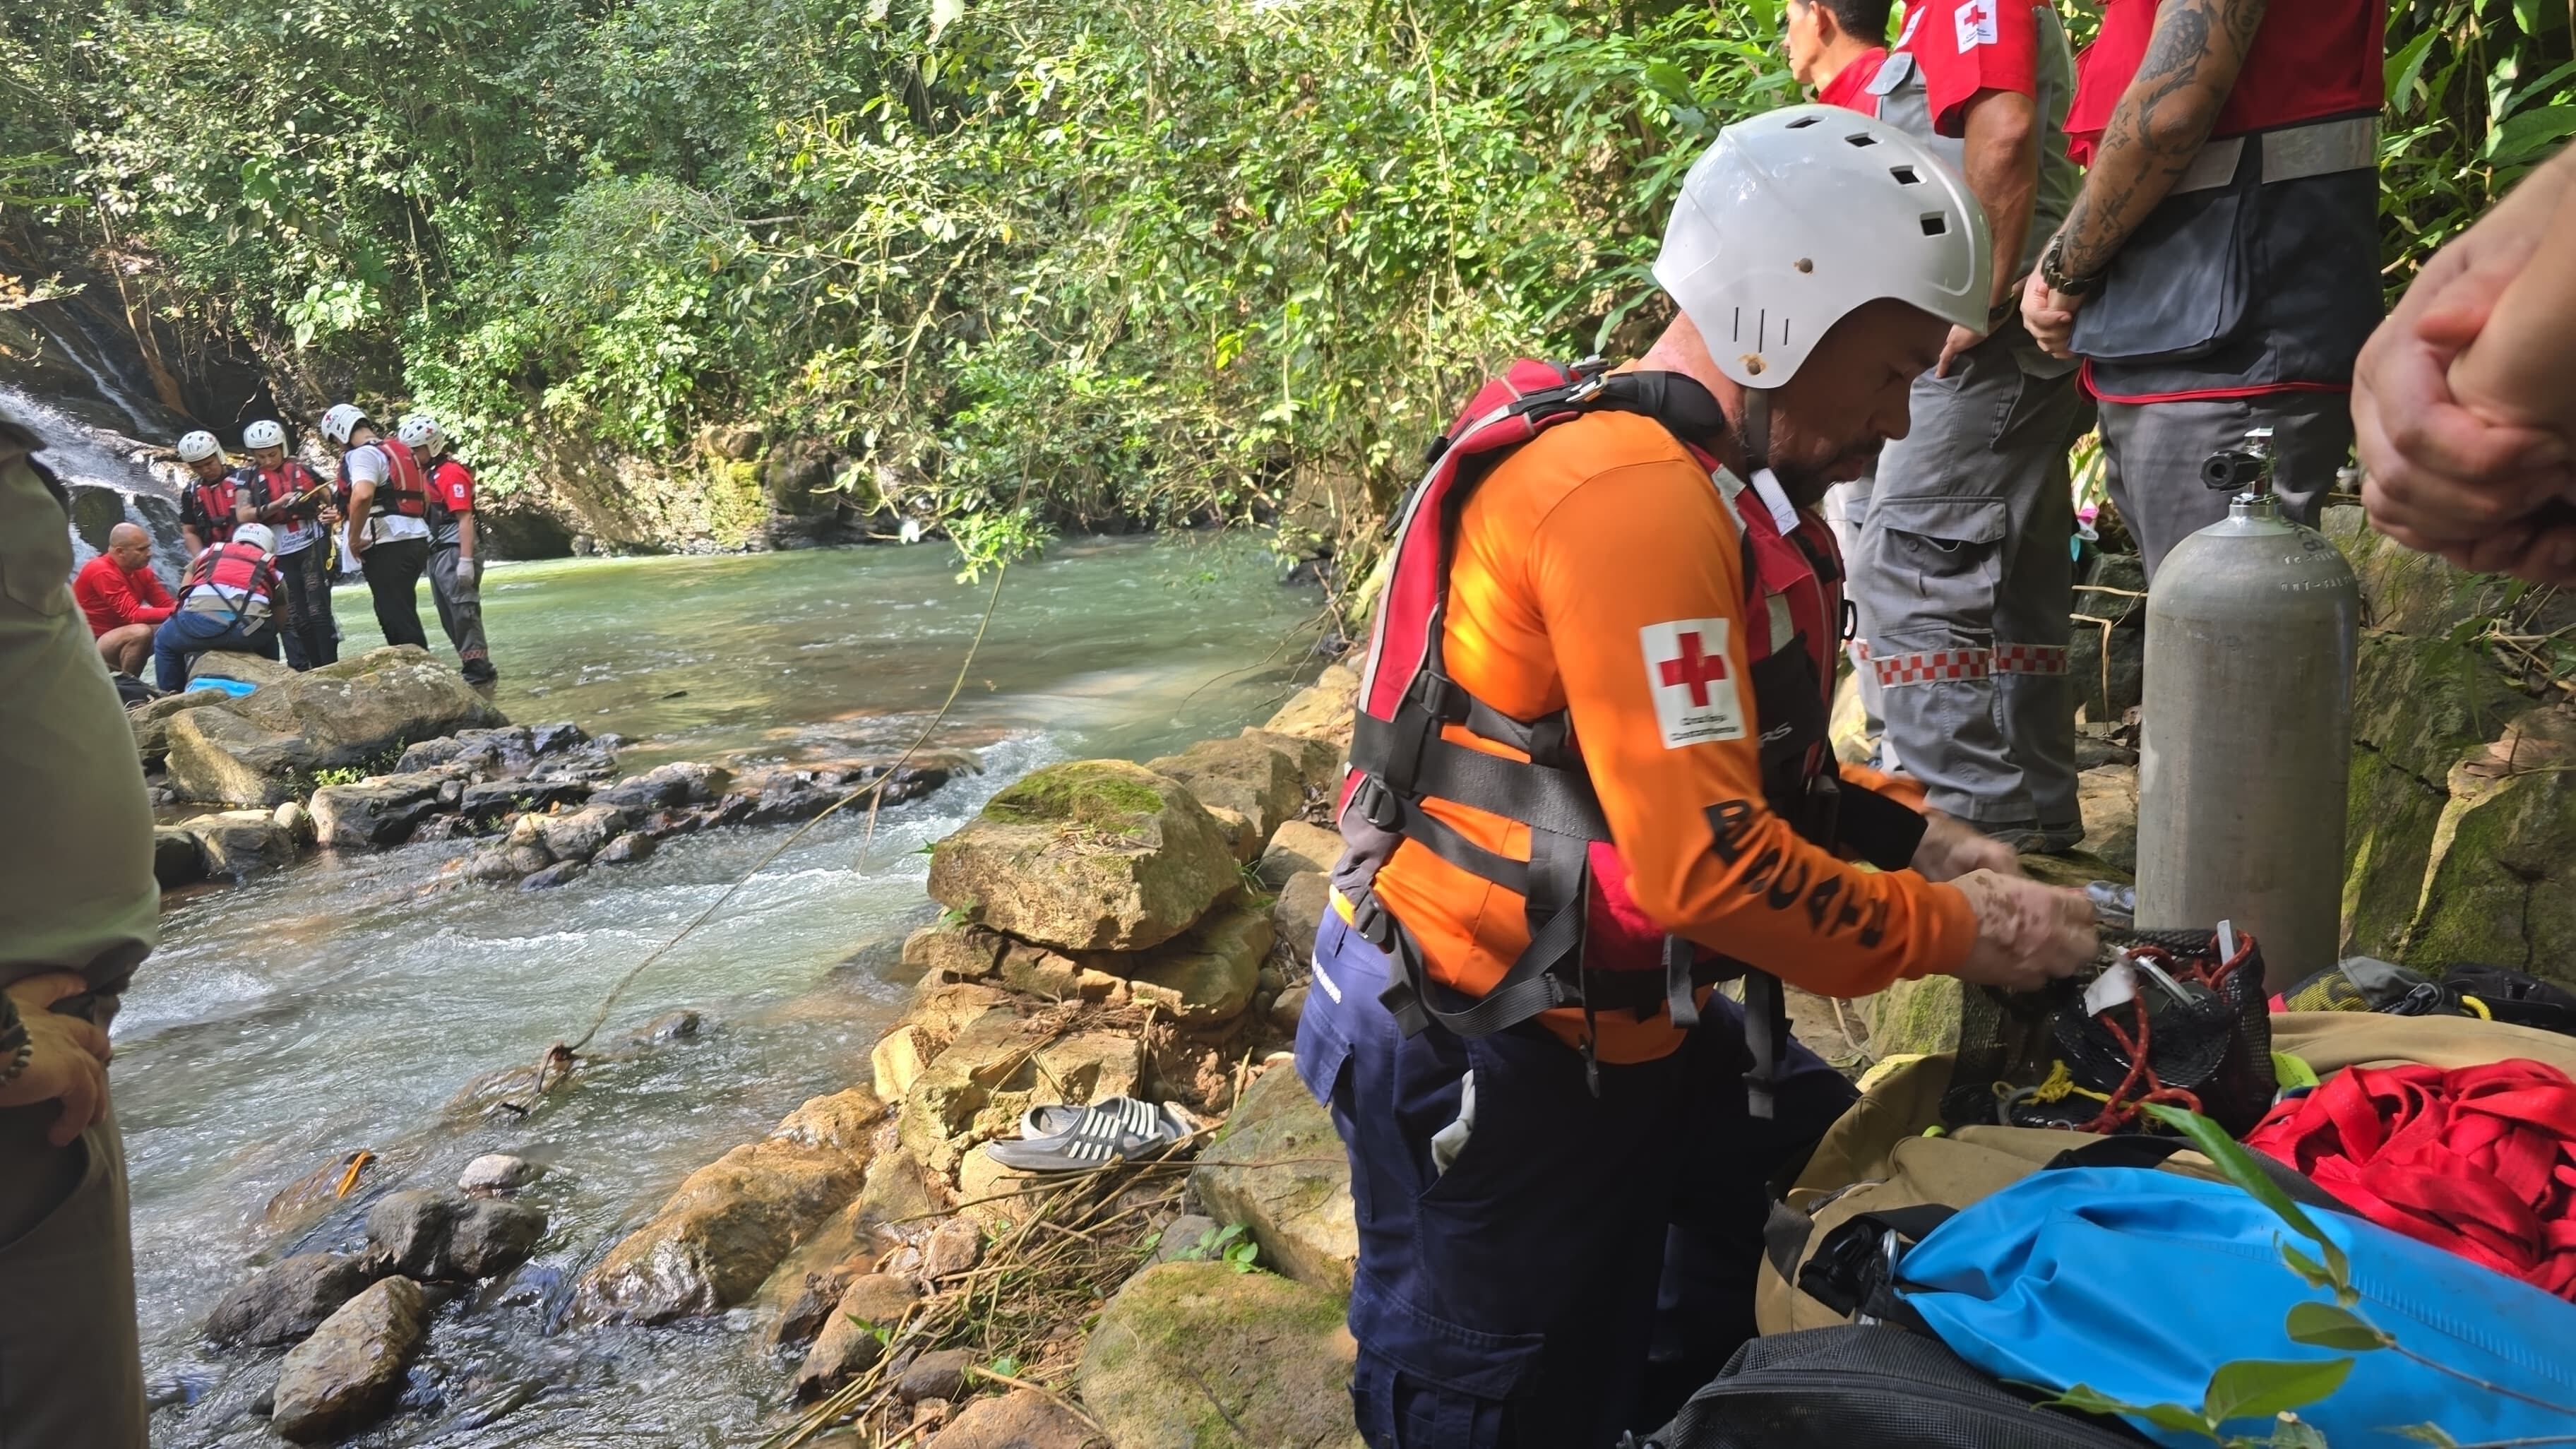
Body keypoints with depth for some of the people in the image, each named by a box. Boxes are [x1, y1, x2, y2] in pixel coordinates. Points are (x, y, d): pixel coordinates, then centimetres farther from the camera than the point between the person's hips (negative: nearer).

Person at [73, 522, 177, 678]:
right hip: (90, 644, -8)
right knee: (140, 633, -33)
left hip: (121, 639, 8)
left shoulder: (141, 570, 3)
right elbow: (134, 615, -28)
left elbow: (167, 604, -2)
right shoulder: (102, 572, -21)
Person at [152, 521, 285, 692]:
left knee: (164, 640, 33)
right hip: (250, 630, 0)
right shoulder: (271, 567, 29)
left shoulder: (208, 554, 32)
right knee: (269, 641, 36)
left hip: (201, 624, 0)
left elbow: (183, 596, 32)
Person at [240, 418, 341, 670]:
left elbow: (328, 497, 14)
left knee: (318, 611, -2)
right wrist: (277, 505, -18)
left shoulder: (302, 468, 5)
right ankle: (301, 671, 3)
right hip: (278, 554, 1)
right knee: (292, 618, 1)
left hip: (312, 546, -1)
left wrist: (332, 512, -9)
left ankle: (330, 667, 3)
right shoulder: (249, 477, 6)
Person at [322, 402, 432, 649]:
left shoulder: (364, 454, -9)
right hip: (416, 540, 9)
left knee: (396, 618, -6)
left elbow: (362, 495, -27)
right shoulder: (401, 450, 19)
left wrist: (354, 538, -16)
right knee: (403, 615, 14)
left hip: (389, 546, -9)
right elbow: (426, 497, 26)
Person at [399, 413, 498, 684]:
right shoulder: (430, 472, 18)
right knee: (449, 617, 11)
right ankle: (475, 668, 16)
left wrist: (466, 560, -24)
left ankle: (480, 670, -6)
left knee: (464, 613, -9)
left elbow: (465, 519, -20)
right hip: (438, 554, 10)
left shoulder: (452, 473, -12)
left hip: (454, 553, -10)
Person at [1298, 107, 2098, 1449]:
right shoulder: (1634, 499, -25)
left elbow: (1734, 761, 18)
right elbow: (1709, 867, -27)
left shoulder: (1701, 479, 8)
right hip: (1490, 1067, -10)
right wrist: (1959, 934, -14)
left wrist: (1909, 835, 5)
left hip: (1616, 1027, 10)